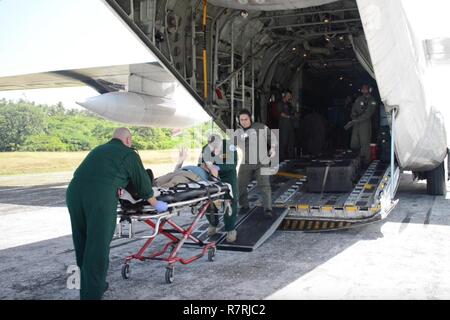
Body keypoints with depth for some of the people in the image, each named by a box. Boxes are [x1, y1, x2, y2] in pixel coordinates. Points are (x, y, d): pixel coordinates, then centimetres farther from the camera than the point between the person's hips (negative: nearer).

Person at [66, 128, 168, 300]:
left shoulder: (98, 149, 30)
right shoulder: (129, 154, 13)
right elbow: (142, 182, 19)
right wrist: (156, 204, 32)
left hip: (74, 191, 6)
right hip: (100, 197, -6)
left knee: (82, 245, 19)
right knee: (97, 248, 2)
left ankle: (87, 287, 35)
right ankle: (92, 294, 5)